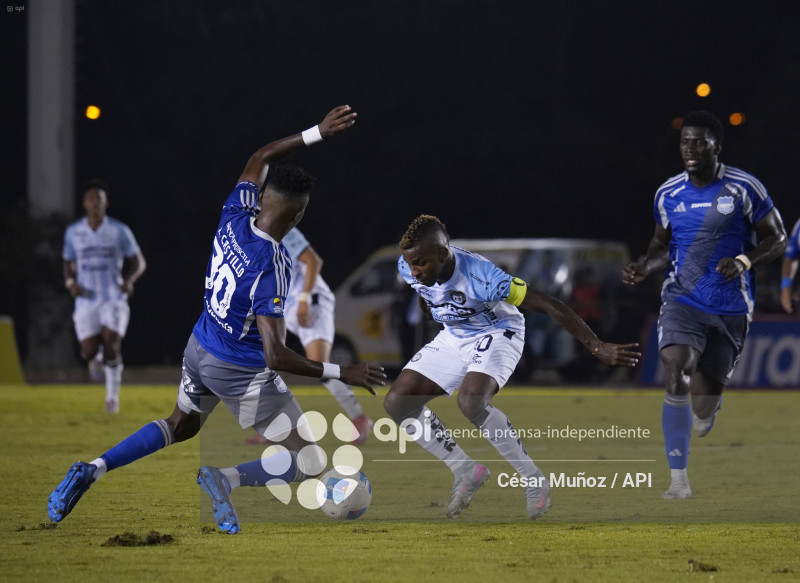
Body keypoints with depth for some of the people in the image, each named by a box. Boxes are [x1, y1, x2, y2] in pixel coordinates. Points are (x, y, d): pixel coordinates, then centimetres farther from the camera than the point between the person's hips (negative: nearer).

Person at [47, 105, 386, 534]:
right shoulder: (271, 268, -32)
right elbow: (275, 356, -33)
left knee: (181, 426, 34)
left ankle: (91, 470, 19)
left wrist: (316, 134, 5)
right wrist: (341, 373, -29)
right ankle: (229, 480, -14)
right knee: (311, 462, 4)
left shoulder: (235, 218, -13)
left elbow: (260, 158, 7)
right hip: (242, 375, -7)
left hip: (199, 350, 7)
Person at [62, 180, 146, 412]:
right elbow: (68, 263, 15)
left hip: (114, 297, -2)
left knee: (111, 342, -18)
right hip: (86, 299, 2)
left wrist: (129, 280, -16)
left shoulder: (119, 231, -2)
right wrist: (71, 282, -6)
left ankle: (112, 396, -3)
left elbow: (138, 261, 4)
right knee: (89, 351, -5)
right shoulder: (73, 232, 4)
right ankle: (97, 359, 35)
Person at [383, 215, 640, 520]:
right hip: (452, 338, 7)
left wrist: (598, 347, -32)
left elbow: (549, 305, -32)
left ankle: (533, 481, -19)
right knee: (396, 402, -6)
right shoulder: (408, 268, -18)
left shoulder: (479, 275, -36)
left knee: (470, 401, -33)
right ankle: (466, 471, 3)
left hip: (496, 335, -7)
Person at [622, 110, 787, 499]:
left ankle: (710, 401, 47)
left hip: (731, 308, -1)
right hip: (683, 302, 1)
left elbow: (777, 239, -1)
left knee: (703, 412, 4)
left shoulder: (744, 189, -7)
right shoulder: (668, 194, 3)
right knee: (675, 377, -24)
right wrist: (643, 269, -4)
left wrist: (745, 261, -19)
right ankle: (678, 480, -17)